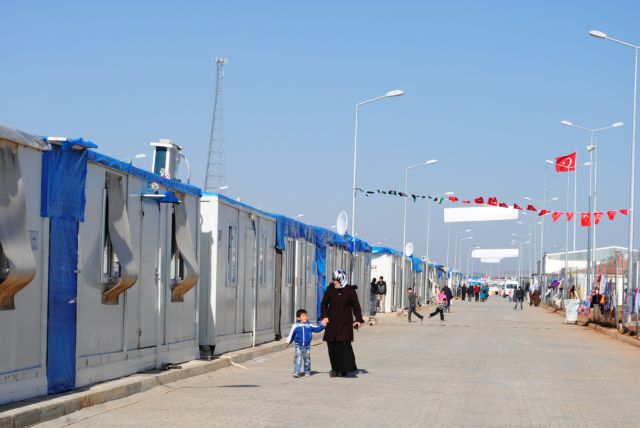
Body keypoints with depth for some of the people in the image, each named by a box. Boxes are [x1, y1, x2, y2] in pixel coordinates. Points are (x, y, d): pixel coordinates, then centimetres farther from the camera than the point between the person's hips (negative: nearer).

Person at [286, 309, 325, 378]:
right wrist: (288, 342, 4)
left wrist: (322, 325, -6)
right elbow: (291, 334, 4)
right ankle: (296, 372, -8)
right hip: (298, 346, -3)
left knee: (307, 359, 13)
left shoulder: (309, 325, 2)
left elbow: (317, 329, 7)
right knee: (297, 360, -9)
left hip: (307, 346, 3)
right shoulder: (296, 326, -4)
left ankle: (307, 371, 27)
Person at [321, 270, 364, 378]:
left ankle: (349, 369, -4)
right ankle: (335, 369, 13)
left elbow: (356, 306, 4)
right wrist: (324, 316, -4)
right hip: (332, 323, 3)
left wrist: (358, 320, -6)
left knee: (345, 345, -11)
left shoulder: (350, 291, 0)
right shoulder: (330, 290, 5)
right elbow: (324, 304, 10)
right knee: (332, 346, 2)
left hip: (345, 324, -2)